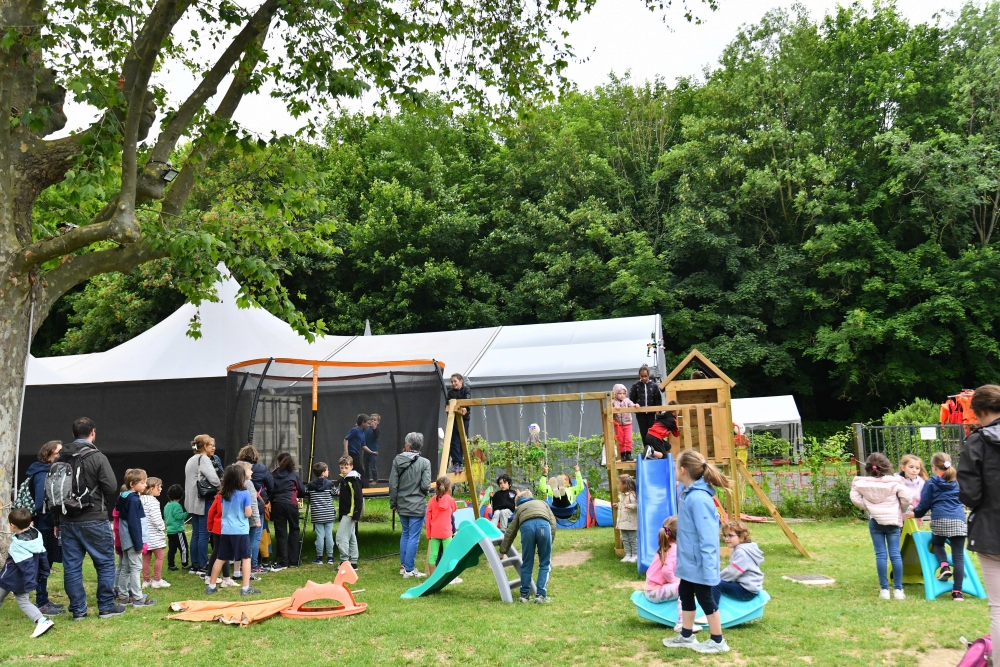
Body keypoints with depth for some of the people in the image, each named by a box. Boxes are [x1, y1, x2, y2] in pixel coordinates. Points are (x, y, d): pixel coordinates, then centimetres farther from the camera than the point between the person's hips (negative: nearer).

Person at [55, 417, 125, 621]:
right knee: (105, 563, 7)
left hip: (67, 522, 6)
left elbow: (50, 491, 9)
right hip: (93, 520, -5)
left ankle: (78, 610, 14)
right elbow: (111, 487, -16)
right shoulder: (97, 457, -11)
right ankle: (106, 606, 11)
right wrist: (105, 507, 4)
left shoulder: (60, 459, 7)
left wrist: (57, 521, 15)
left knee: (71, 566, 9)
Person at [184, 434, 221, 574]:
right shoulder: (204, 459, -11)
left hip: (192, 502, 9)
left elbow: (190, 480, 16)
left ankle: (195, 565, 17)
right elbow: (214, 479, -22)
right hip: (203, 502, -9)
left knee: (196, 534, 12)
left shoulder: (191, 460, 19)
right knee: (204, 533, -5)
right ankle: (202, 566, -3)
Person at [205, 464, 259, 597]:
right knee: (246, 558, 3)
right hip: (241, 530, -5)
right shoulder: (245, 493, -11)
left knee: (220, 558, 15)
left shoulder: (224, 494, 5)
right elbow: (248, 514, -10)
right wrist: (251, 508, 9)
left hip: (226, 530, 5)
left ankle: (211, 586, 22)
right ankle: (246, 588, -1)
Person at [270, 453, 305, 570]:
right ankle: (293, 561, 10)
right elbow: (302, 491, 10)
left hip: (277, 504, 1)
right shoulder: (294, 474, 5)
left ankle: (282, 562, 1)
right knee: (294, 530, 10)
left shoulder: (273, 474, 8)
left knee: (280, 533, 3)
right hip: (291, 503, -1)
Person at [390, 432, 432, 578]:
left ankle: (403, 566, 26)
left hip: (402, 505, 4)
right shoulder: (424, 463, -12)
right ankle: (409, 569, 6)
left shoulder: (397, 460, -3)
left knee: (405, 534, 19)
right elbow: (426, 486, -14)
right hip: (417, 506, -4)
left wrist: (393, 503, 10)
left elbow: (393, 485, -2)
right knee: (414, 537, 2)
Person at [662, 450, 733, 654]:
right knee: (685, 595, 19)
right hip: (689, 561, 9)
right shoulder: (688, 493, 3)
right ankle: (686, 636, 35)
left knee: (705, 598, 7)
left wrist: (709, 567, -26)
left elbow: (707, 536, -27)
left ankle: (718, 641, 25)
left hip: (699, 563, -9)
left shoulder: (698, 498, -28)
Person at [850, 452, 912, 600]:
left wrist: (866, 507, 6)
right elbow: (905, 497, -8)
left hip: (875, 521, 1)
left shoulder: (862, 483, -4)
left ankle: (884, 589, 5)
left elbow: (855, 497, -6)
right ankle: (898, 589, 7)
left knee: (880, 554, 3)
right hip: (893, 521, -1)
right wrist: (902, 511, 11)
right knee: (895, 554, 4)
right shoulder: (894, 482, -7)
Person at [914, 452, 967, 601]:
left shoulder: (931, 483, 7)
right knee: (958, 556, 3)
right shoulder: (957, 482, 18)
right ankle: (957, 591, -1)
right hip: (959, 520, 2)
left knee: (937, 544, 26)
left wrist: (916, 513, 26)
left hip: (940, 520, -2)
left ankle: (944, 565, -2)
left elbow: (924, 505, 7)